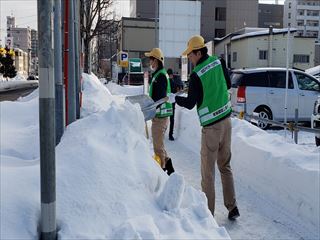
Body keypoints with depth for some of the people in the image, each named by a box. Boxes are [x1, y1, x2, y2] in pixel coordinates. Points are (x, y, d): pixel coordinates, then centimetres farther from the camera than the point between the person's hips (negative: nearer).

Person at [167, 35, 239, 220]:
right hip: (227, 120, 7)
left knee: (208, 172, 3)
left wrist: (174, 99, 6)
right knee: (225, 166, 16)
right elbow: (228, 84, 15)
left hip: (211, 126, -6)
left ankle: (208, 212, 9)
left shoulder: (196, 75, -15)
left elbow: (190, 103, -9)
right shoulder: (218, 62, 3)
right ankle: (232, 207, 19)